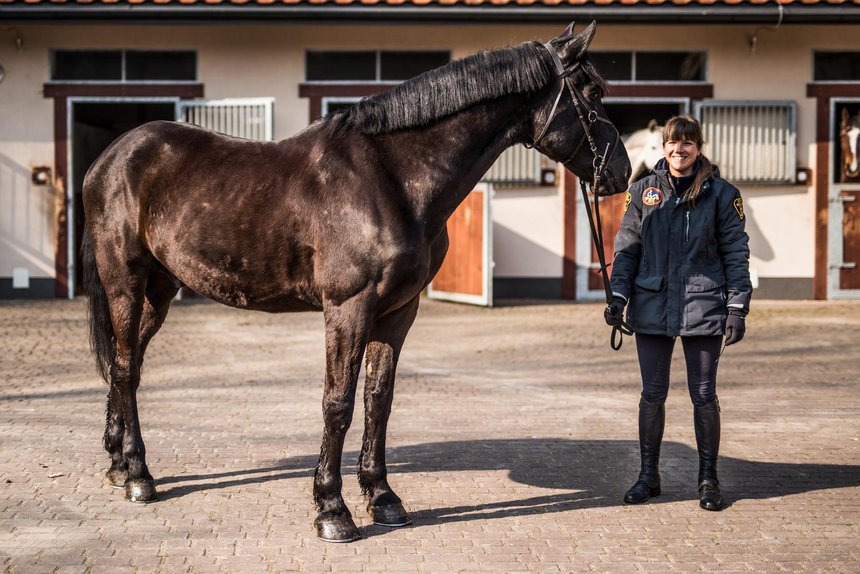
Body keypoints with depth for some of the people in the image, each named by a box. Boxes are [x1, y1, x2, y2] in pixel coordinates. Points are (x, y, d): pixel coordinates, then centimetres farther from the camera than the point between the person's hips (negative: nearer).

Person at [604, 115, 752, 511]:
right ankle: (648, 475, 20)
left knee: (704, 396, 5)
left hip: (702, 307, -1)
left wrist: (736, 307, -4)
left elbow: (736, 254, 1)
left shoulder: (721, 194, 0)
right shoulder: (643, 191, 5)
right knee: (652, 394, 8)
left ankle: (708, 478, 18)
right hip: (652, 307, 2)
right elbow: (627, 248, 8)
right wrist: (618, 295, -1)